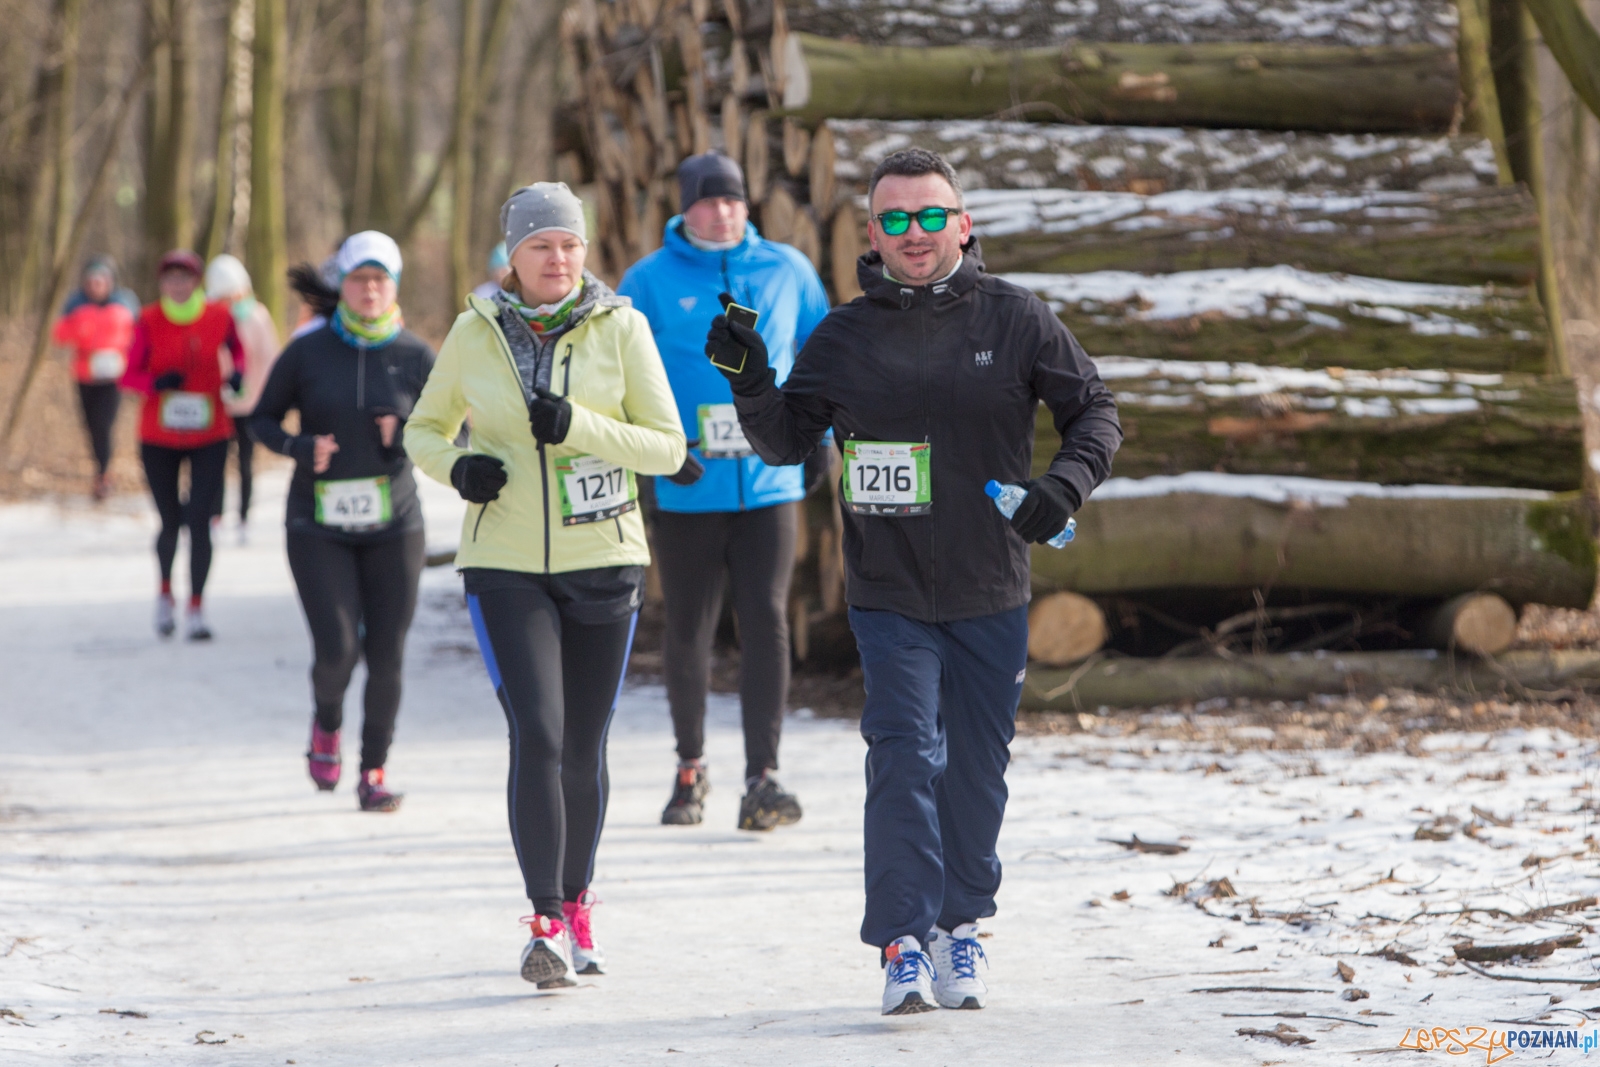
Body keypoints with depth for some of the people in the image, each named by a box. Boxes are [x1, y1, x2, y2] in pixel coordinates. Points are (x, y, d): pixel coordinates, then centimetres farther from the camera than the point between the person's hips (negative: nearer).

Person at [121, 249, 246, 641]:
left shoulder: (219, 316, -5)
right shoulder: (149, 322, -8)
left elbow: (237, 347, 15)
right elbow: (129, 375, -5)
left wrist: (239, 372, -7)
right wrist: (156, 382, -25)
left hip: (210, 436, 0)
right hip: (159, 439, 0)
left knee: (200, 521, -8)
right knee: (171, 522, 4)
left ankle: (196, 609, 1)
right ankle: (165, 592, 33)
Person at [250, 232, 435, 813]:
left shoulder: (415, 356, 0)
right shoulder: (308, 352, -2)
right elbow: (262, 420, 6)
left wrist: (408, 433, -16)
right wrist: (301, 448, -14)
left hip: (393, 525, 1)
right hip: (319, 526, -1)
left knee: (386, 656, -1)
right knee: (337, 650, -12)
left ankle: (373, 772, 14)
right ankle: (327, 722, 22)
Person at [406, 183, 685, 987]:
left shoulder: (619, 327, -2)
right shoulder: (474, 332, 1)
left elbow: (667, 446, -4)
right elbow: (424, 429, 13)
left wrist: (578, 426, -19)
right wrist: (456, 466, -10)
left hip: (602, 560, 1)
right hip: (506, 566, -1)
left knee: (583, 748, 9)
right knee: (537, 738, -15)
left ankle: (575, 904, 28)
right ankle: (546, 923, -13)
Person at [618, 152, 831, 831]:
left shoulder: (786, 270, 6)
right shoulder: (649, 281, -2)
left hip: (769, 486, 1)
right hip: (686, 491, -1)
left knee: (766, 621, -11)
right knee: (688, 630, 10)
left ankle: (761, 779, -12)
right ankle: (690, 767, 28)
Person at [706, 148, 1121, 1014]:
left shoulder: (1015, 320, -1)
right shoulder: (844, 336, 1)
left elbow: (1094, 410, 4)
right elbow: (787, 442, 6)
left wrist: (1065, 484, -14)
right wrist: (749, 385, -13)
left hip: (990, 594, 1)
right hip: (888, 594, -1)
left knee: (977, 765, 10)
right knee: (904, 756, -14)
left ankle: (960, 928, 26)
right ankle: (904, 944, -14)